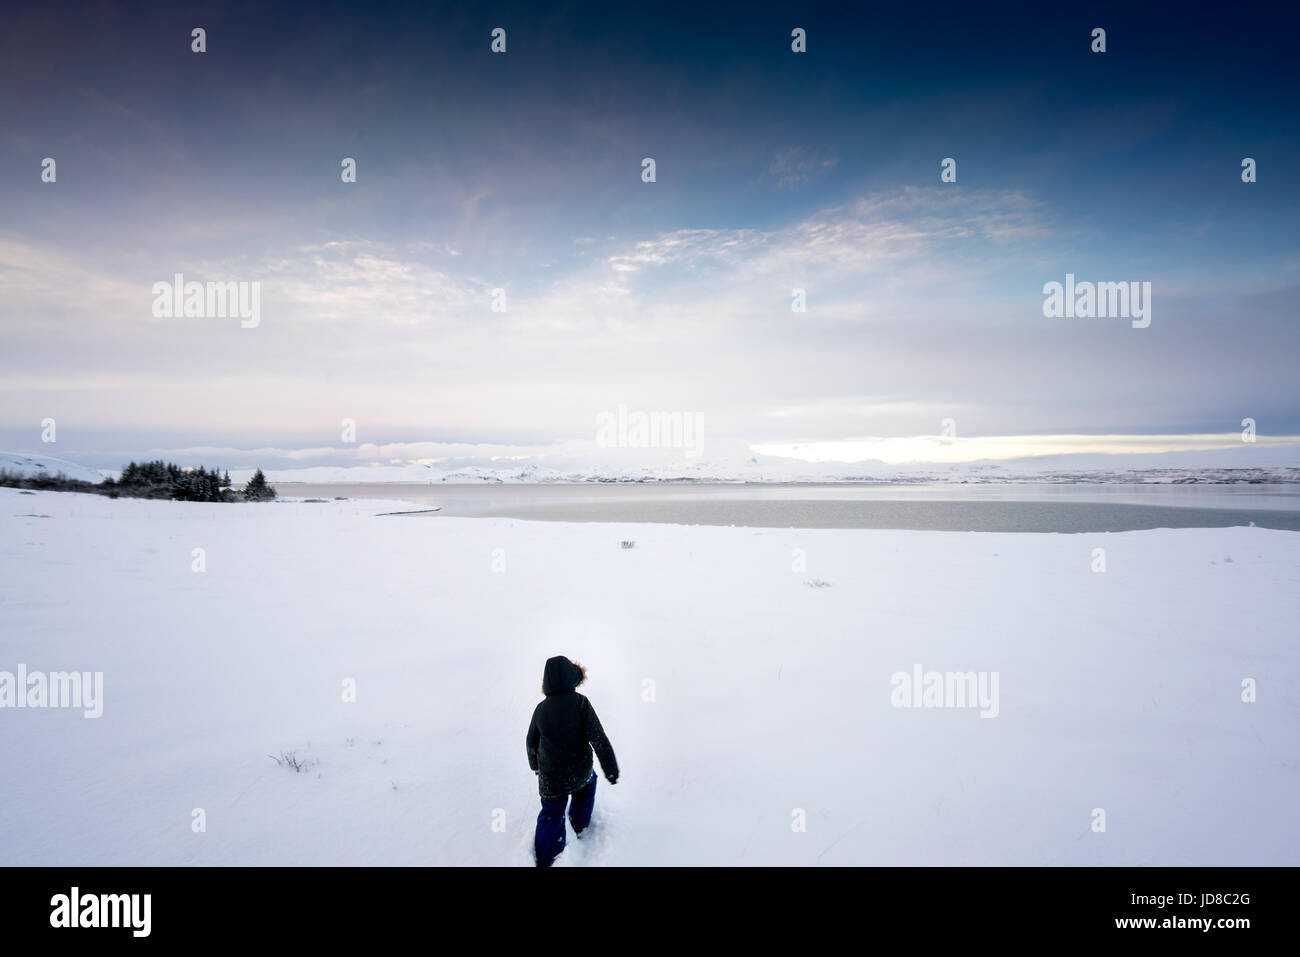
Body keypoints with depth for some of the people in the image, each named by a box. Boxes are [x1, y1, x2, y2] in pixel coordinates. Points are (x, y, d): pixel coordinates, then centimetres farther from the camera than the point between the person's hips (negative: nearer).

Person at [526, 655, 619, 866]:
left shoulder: (541, 708, -6)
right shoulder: (580, 702, -17)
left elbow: (531, 742, 8)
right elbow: (598, 738, -19)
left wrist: (535, 765, 27)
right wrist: (611, 769, -11)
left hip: (550, 778, 2)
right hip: (580, 773, -1)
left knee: (551, 814, 19)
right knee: (588, 782, 31)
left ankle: (544, 860, 19)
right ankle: (580, 825, 43)